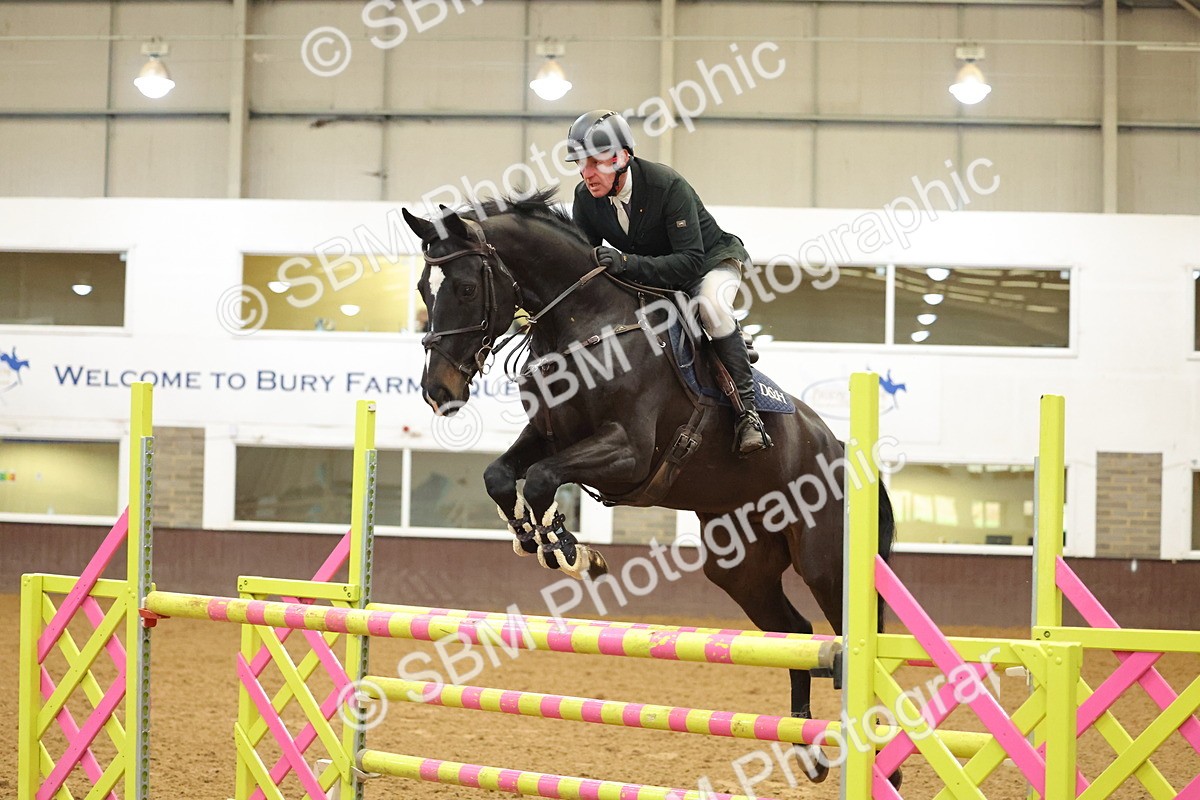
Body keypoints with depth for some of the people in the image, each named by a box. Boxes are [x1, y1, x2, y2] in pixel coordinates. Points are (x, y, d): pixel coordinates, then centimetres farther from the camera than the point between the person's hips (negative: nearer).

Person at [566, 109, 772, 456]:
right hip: (651, 279, 7)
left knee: (710, 305, -37)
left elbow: (690, 260, -36)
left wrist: (628, 264, -49)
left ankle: (747, 412, -31)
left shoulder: (668, 185, -32)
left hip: (711, 261, -7)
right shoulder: (586, 196, -14)